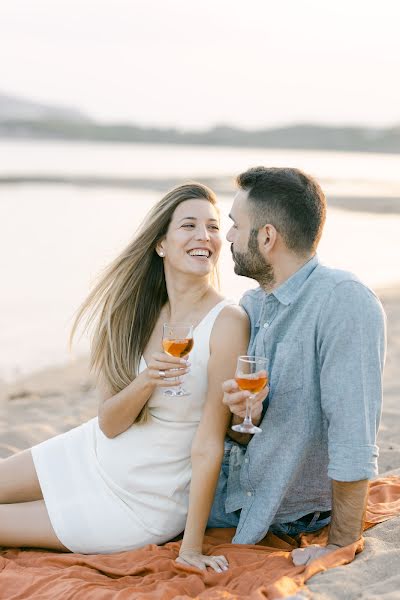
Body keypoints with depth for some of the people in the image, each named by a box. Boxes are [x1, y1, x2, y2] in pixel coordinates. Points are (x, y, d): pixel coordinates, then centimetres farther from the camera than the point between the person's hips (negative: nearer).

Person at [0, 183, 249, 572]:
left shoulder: (226, 323, -23)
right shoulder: (134, 308, -5)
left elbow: (208, 445, -22)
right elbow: (108, 423, -7)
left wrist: (191, 548, -20)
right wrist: (145, 383, -27)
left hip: (141, 503, -5)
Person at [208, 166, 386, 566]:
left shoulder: (345, 303, -27)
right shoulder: (251, 304, 0)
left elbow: (353, 439, -28)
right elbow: (241, 438, 2)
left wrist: (340, 548, -24)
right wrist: (244, 415, -21)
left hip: (292, 514, -7)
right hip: (237, 483, 7)